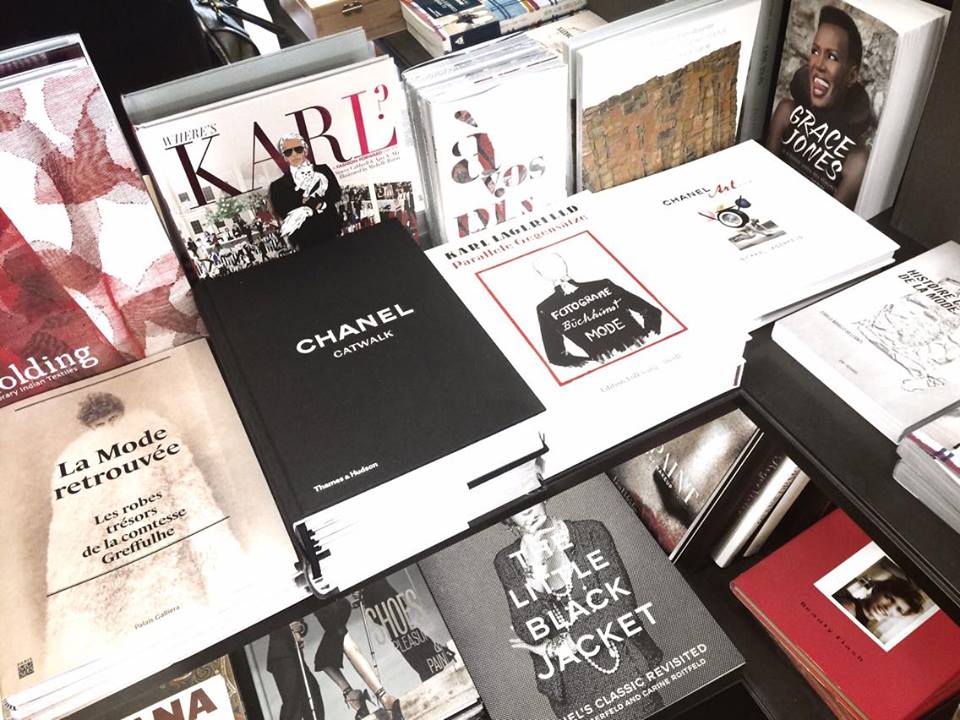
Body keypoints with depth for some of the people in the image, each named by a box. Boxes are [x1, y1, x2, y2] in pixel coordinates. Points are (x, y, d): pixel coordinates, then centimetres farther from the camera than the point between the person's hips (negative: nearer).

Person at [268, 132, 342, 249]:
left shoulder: (323, 170, 11)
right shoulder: (278, 186, 3)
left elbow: (336, 194, 0)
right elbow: (281, 212, -9)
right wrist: (314, 203, -13)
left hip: (332, 232, 2)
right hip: (305, 242, -2)